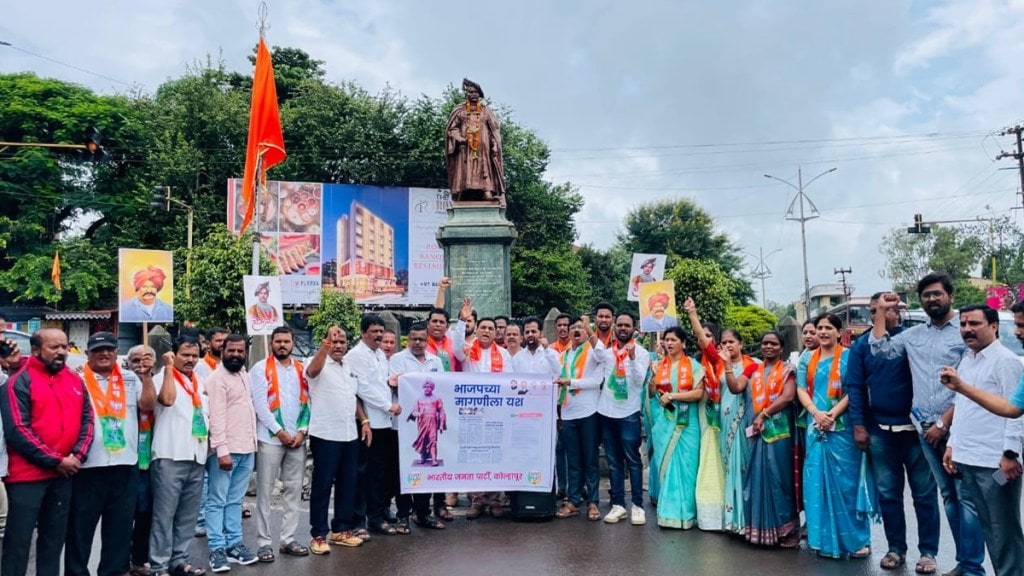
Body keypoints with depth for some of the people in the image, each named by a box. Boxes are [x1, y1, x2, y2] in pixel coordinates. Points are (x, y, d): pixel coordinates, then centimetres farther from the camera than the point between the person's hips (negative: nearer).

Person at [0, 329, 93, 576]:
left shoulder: (75, 380, 8)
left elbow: (87, 419, 8)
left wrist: (78, 455, -7)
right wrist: (55, 461, -14)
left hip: (64, 474, 5)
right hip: (27, 474, -5)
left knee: (54, 537, 14)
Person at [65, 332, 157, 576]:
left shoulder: (131, 379, 9)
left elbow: (148, 405, 0)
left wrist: (146, 375, -7)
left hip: (125, 464, 3)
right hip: (88, 465, -3)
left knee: (121, 525, 12)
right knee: (81, 525, 6)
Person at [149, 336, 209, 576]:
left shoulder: (201, 383, 16)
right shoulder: (162, 378, -3)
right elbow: (167, 399, -24)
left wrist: (210, 445, 14)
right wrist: (168, 367, -16)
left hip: (197, 458, 6)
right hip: (170, 457, -6)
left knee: (188, 515, 12)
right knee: (164, 514, -1)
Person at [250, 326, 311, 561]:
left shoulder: (301, 369, 11)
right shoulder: (261, 369, -2)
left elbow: (306, 401, 9)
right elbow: (260, 404, -9)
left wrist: (302, 430, -4)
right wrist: (279, 431, -12)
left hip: (297, 438, 4)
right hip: (270, 438, -4)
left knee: (294, 490, 8)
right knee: (265, 491, 1)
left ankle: (288, 539, 17)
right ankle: (263, 542, 9)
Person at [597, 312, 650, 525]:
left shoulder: (641, 352, -2)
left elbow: (639, 380, -15)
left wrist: (632, 358, -25)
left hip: (629, 413, -3)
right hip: (606, 412, 3)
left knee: (633, 461, 1)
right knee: (613, 461, 9)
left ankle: (637, 505, 7)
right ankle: (617, 504, 15)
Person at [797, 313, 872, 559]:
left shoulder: (849, 356, 0)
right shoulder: (807, 360, 12)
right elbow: (801, 389, 5)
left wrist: (833, 414, -16)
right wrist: (816, 413, -11)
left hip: (842, 427, -4)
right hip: (816, 427, 4)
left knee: (846, 480, -1)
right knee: (818, 481, 6)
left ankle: (856, 539, 10)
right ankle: (824, 539, 15)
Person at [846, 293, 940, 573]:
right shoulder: (862, 345, 3)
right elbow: (854, 386, 2)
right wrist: (858, 425, -5)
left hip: (916, 427, -2)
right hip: (880, 431, 2)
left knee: (924, 492, 6)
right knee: (888, 493, 10)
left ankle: (928, 551, 17)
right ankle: (896, 548, 22)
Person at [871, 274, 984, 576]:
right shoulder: (913, 334, 12)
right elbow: (880, 349, 7)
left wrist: (944, 422, -9)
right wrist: (882, 311, 7)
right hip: (926, 428, 6)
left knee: (966, 497, -5)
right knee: (948, 495, 12)